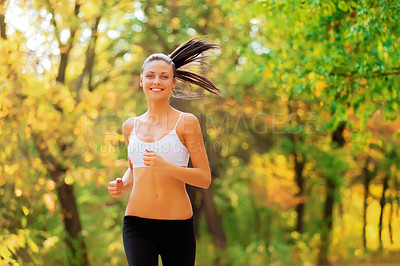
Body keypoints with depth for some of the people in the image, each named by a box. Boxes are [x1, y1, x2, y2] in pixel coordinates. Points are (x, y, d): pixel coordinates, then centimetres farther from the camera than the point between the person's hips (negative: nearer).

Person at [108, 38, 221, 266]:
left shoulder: (186, 122, 0)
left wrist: (166, 166, -19)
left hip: (178, 226, -1)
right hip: (137, 224, 1)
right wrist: (122, 185, 5)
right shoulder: (130, 126, 11)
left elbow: (205, 178, -4)